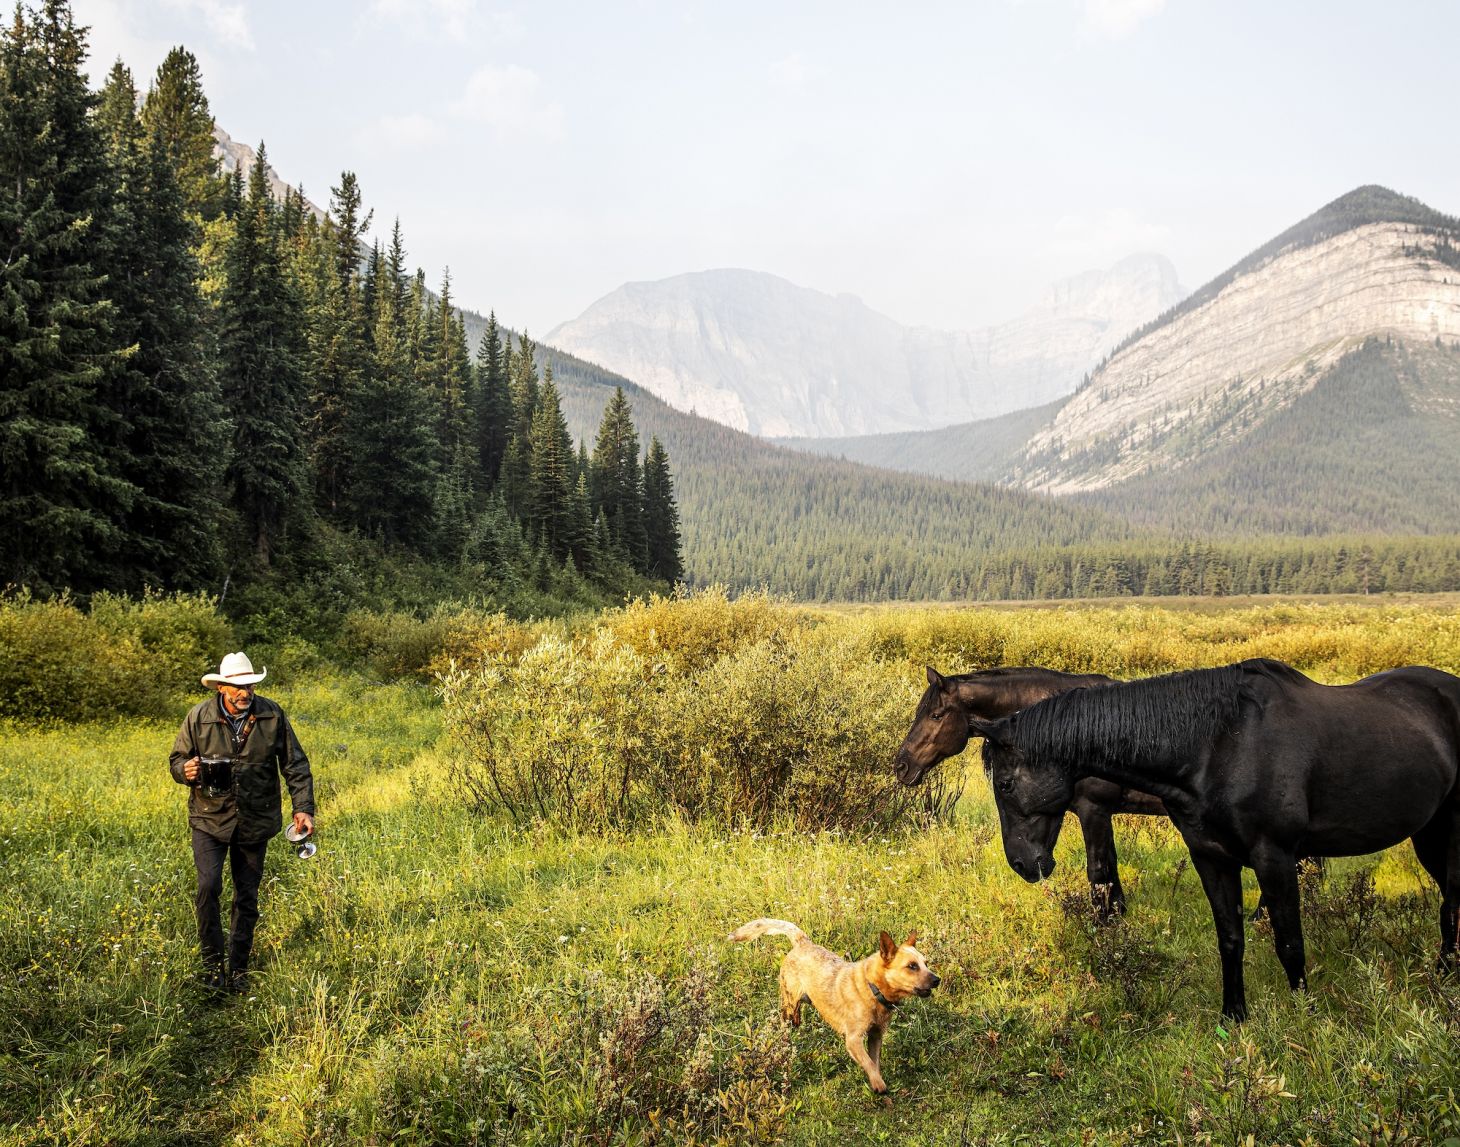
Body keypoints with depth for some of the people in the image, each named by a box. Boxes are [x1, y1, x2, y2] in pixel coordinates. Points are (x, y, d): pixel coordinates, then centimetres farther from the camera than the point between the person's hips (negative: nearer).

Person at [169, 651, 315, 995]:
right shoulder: (199, 717, -8)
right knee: (208, 886, -17)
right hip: (210, 818, -1)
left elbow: (296, 766, 0)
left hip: (254, 822, 1)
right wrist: (186, 770, -19)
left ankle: (238, 969, 24)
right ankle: (212, 962, 1)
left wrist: (303, 808, -8)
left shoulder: (272, 716, -6)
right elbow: (177, 759, 5)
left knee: (247, 897, 9)